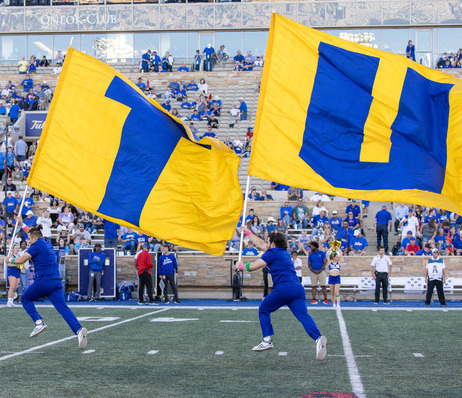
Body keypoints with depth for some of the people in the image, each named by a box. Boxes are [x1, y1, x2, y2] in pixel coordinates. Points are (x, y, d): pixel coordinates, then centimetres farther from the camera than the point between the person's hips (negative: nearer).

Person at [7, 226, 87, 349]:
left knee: (25, 299, 17)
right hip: (56, 281, 7)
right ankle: (78, 329, -24)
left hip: (43, 281, -7)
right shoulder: (48, 244, 19)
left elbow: (21, 260, -6)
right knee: (63, 307, -3)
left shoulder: (37, 245, -5)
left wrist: (10, 260, 14)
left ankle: (39, 323, -1)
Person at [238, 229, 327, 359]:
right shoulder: (284, 251, 25)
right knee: (304, 316, -7)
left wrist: (242, 265, 22)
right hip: (298, 288, 7)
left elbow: (253, 266, 2)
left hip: (283, 288, -7)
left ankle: (267, 341, 7)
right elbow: (261, 244, 39)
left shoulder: (272, 253, 2)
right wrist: (248, 233, 46)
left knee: (263, 310, 13)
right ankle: (318, 338, -30)